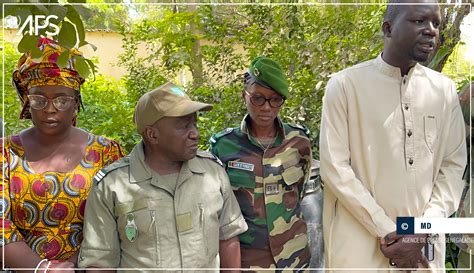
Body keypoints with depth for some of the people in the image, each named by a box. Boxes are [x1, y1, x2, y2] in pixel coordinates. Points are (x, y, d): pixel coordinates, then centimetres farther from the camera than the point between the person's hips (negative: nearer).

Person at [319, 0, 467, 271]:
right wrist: (388, 232, -13)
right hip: (360, 244, -3)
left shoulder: (445, 89, 4)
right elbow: (334, 167, -11)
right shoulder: (345, 85, -8)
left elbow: (454, 164, 4)